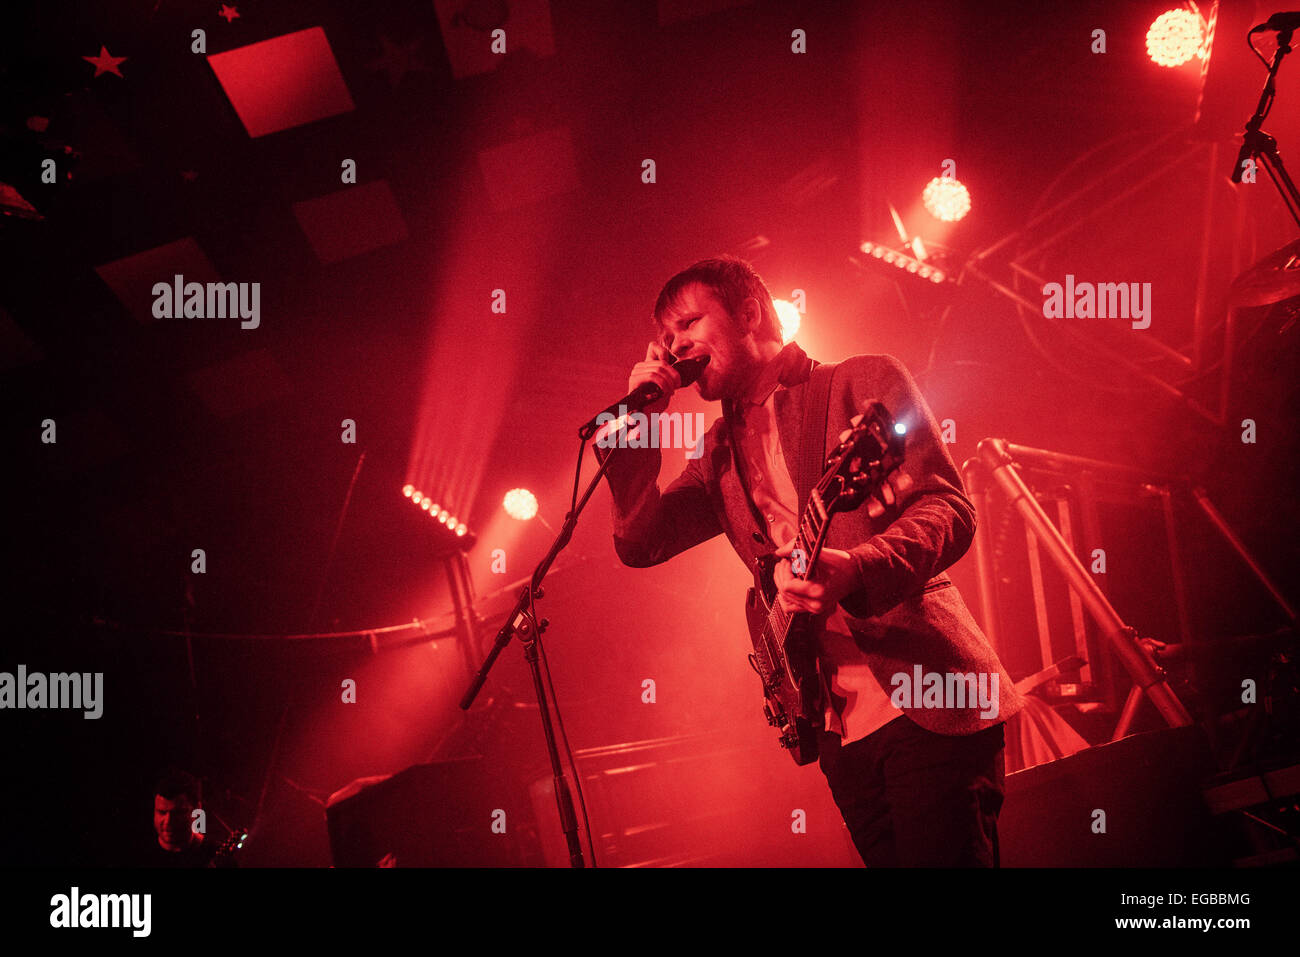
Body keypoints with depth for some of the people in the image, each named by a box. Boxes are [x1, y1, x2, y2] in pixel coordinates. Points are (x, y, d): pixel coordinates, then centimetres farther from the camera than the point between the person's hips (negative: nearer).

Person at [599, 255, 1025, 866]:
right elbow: (639, 543, 9)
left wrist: (854, 571, -28)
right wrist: (641, 421, 1)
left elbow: (950, 508, -10)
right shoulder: (720, 452, 17)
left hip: (924, 699, -6)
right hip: (838, 722, 6)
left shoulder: (864, 381, 0)